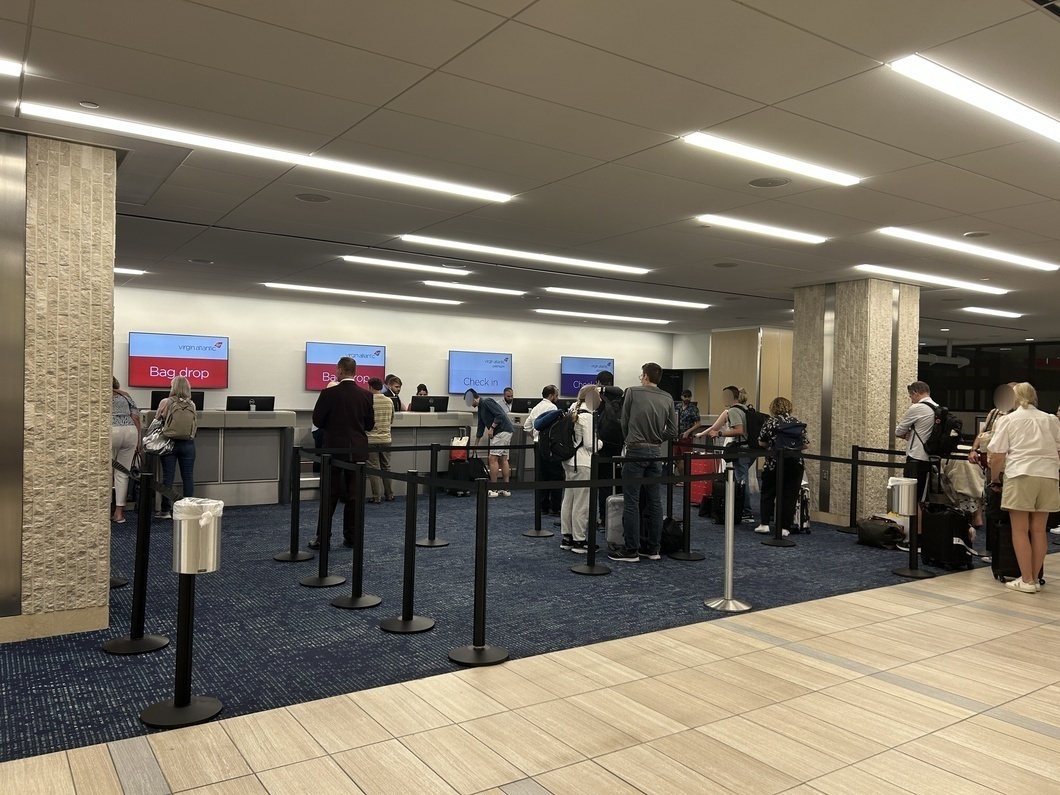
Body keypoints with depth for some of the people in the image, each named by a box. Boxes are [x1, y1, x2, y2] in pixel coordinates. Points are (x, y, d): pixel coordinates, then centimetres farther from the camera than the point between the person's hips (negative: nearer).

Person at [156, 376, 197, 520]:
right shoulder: (192, 405, -2)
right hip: (188, 443, 1)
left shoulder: (165, 403, -7)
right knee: (188, 476, 6)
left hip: (169, 443, -1)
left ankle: (165, 510, 9)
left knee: (168, 476, 4)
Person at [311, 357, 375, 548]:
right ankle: (351, 537, 12)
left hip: (334, 449, -2)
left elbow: (317, 421, -3)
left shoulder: (328, 394, -10)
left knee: (329, 495, 5)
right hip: (358, 451, 2)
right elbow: (369, 425, 4)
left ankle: (322, 538, 6)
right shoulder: (366, 395, -3)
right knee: (354, 495, 8)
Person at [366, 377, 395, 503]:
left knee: (374, 469, 1)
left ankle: (376, 497, 2)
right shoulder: (389, 401, 3)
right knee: (386, 467, 13)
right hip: (386, 439, 4)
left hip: (372, 440, -4)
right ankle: (389, 495, 17)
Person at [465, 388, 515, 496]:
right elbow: (481, 427, 24)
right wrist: (475, 445, 28)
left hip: (502, 431, -10)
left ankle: (493, 490, -4)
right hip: (505, 432, 10)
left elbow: (500, 415, -21)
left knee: (493, 459, -7)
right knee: (503, 460, 10)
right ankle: (506, 489, 13)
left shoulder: (486, 402, -11)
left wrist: (492, 428, -15)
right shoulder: (481, 407, 18)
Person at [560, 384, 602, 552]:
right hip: (583, 463, -9)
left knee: (568, 500, 13)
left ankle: (566, 538, 21)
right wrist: (600, 443, 1)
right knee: (581, 503, -1)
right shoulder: (587, 416, -15)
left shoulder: (573, 412, 11)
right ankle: (579, 540, 5)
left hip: (569, 462, 9)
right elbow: (589, 444, -17)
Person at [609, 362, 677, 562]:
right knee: (655, 501, 9)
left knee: (631, 501, -2)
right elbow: (672, 431, 5)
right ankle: (653, 548, 14)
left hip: (636, 451, -5)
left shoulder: (632, 392, -4)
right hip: (656, 452, 5)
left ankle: (631, 550, -1)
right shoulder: (667, 398, 7)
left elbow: (624, 422, 4)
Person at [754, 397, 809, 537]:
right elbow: (805, 445, 5)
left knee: (768, 493, 11)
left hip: (774, 463, -1)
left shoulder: (770, 422, -2)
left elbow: (761, 443, 1)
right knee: (789, 495, 6)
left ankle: (764, 524, 7)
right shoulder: (797, 422, 5)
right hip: (794, 464, 2)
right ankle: (784, 527, 5)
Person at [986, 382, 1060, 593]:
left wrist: (994, 480, 12)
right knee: (1038, 530, 9)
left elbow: (997, 457, 0)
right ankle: (1035, 578, 14)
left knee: (1020, 530, 1)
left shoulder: (1010, 420, 5)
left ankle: (1026, 581, 1)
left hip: (1020, 475, -4)